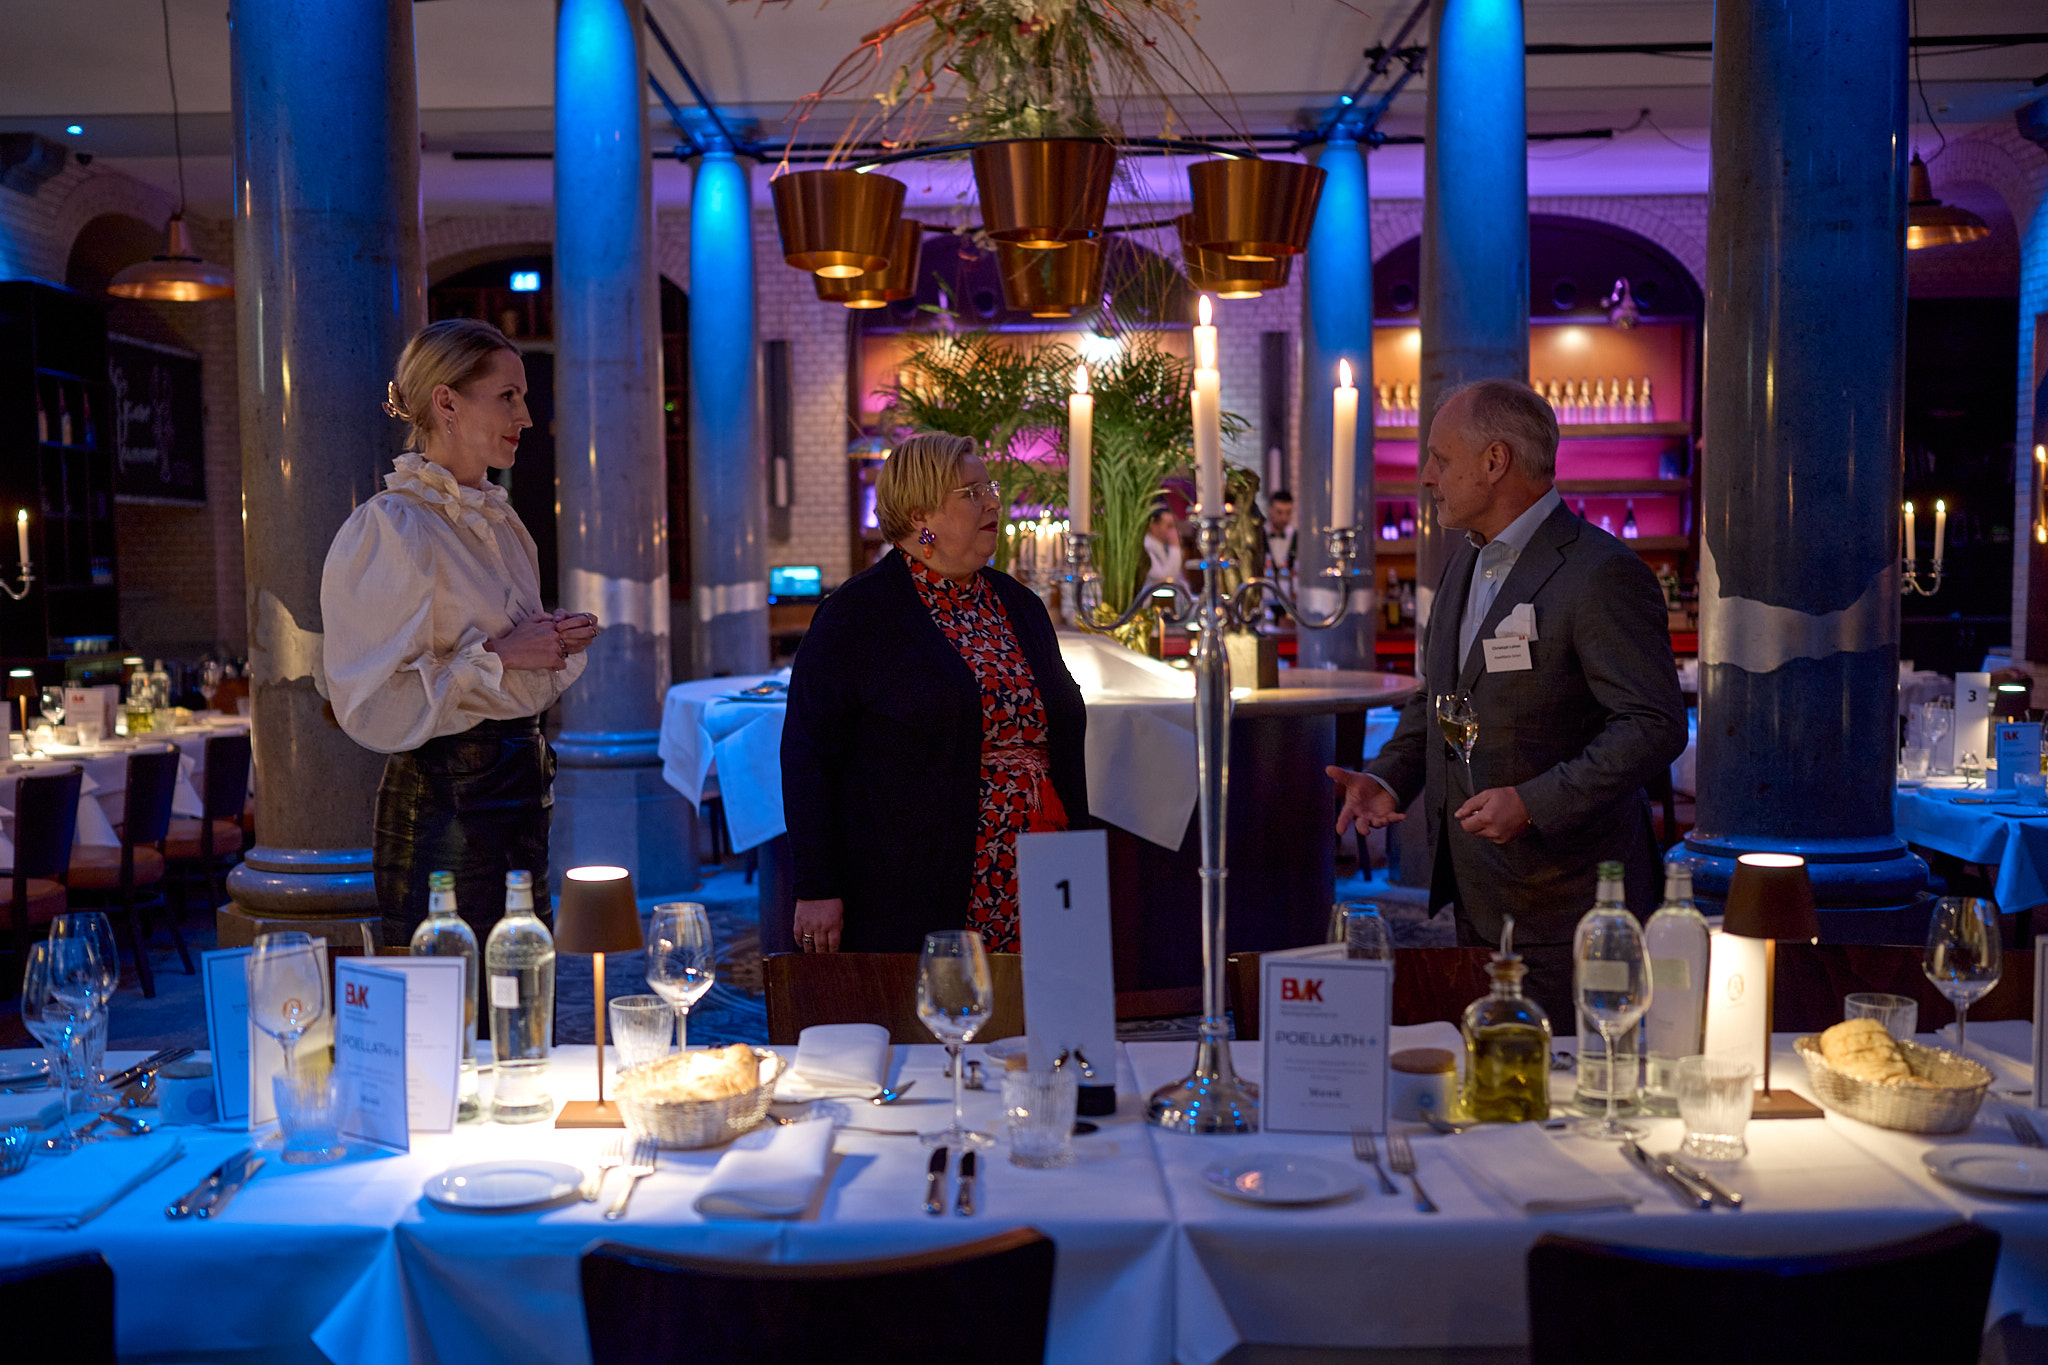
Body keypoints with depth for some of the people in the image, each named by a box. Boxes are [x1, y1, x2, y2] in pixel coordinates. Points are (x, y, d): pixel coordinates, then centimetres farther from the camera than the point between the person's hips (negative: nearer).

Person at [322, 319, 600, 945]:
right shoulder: (389, 528, -13)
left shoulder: (499, 520, 14)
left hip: (521, 784, 8)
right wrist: (496, 656, -17)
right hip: (441, 803, -8)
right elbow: (374, 703, -17)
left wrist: (557, 644, 2)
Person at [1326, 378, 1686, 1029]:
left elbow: (1655, 725, -19)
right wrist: (1386, 776, 5)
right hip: (1477, 896, 8)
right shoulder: (1465, 560, 12)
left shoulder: (1601, 573, -16)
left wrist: (1534, 802, -24)